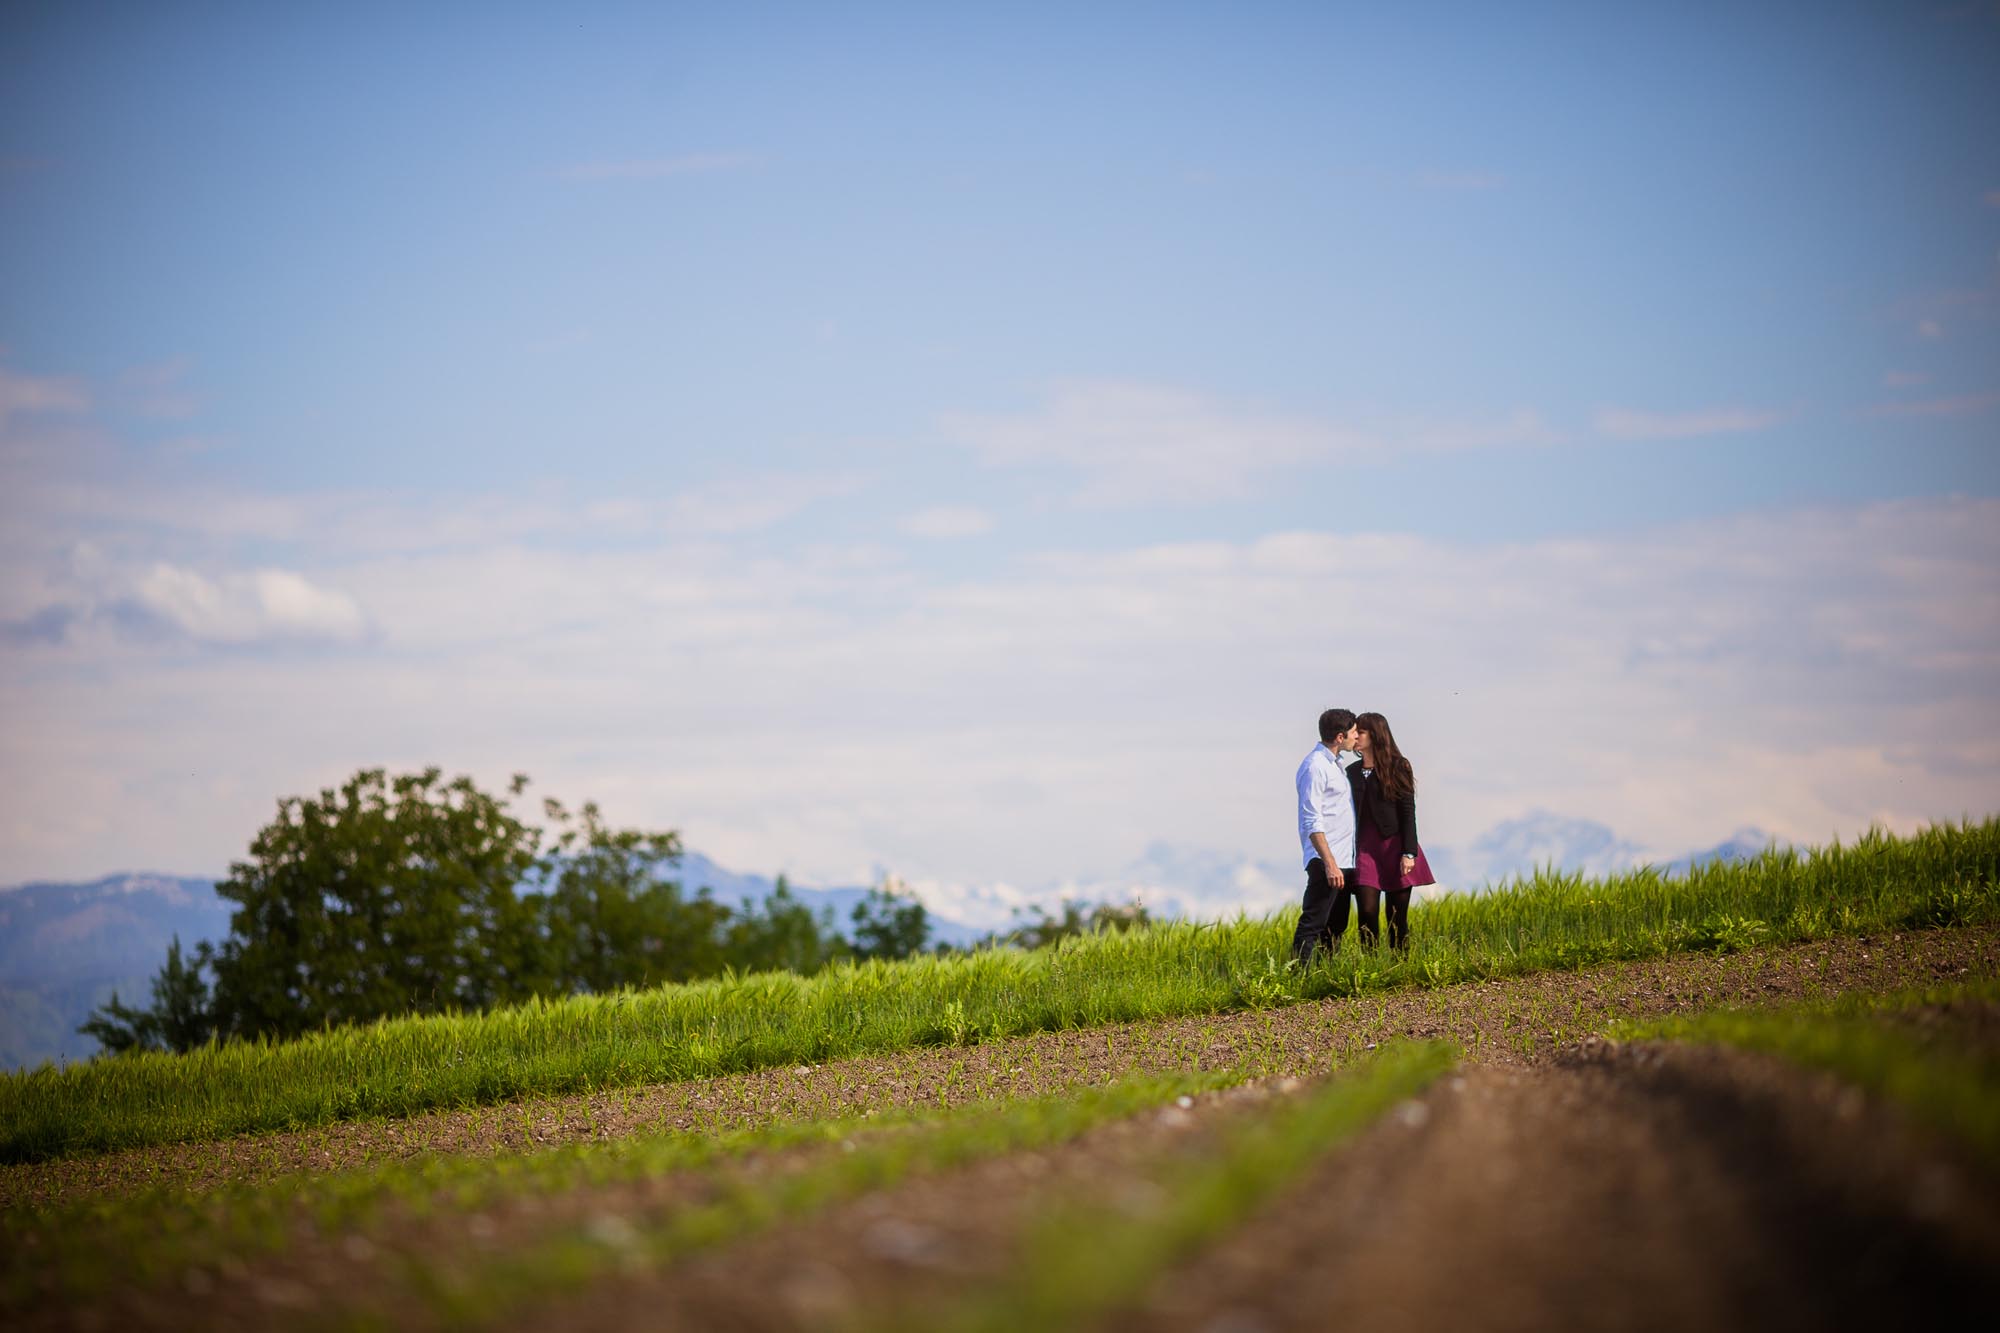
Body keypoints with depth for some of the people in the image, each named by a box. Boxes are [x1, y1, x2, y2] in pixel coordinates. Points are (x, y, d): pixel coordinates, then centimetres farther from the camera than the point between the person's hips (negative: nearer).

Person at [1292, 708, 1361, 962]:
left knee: (1335, 928, 13)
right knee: (1312, 925, -11)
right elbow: (1312, 822, -19)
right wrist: (1330, 864, -24)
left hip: (1342, 861, 10)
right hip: (1324, 861, -10)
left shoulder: (1334, 764, 18)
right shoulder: (1314, 767, -13)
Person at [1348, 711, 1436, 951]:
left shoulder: (1397, 767, 2)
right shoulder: (1352, 772, 14)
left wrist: (1409, 853, -12)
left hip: (1395, 847, -3)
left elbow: (1408, 811, -4)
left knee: (1397, 918, -1)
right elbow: (1351, 814, 15)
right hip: (1365, 848, 3)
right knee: (1367, 913, -10)